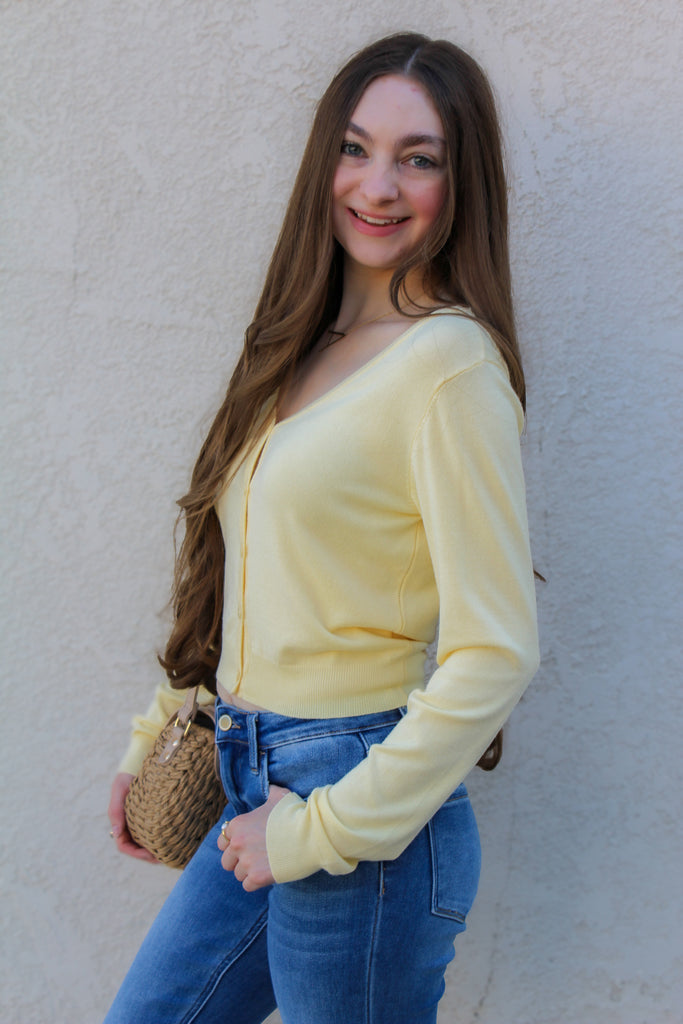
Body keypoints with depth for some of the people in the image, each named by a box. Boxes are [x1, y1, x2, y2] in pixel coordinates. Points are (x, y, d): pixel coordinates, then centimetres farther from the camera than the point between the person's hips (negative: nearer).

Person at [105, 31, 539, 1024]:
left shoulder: (449, 361, -16)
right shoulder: (309, 346, 8)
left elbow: (495, 655, -19)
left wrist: (323, 830, -15)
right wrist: (150, 740, 19)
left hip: (366, 801, -7)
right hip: (259, 789, 8)